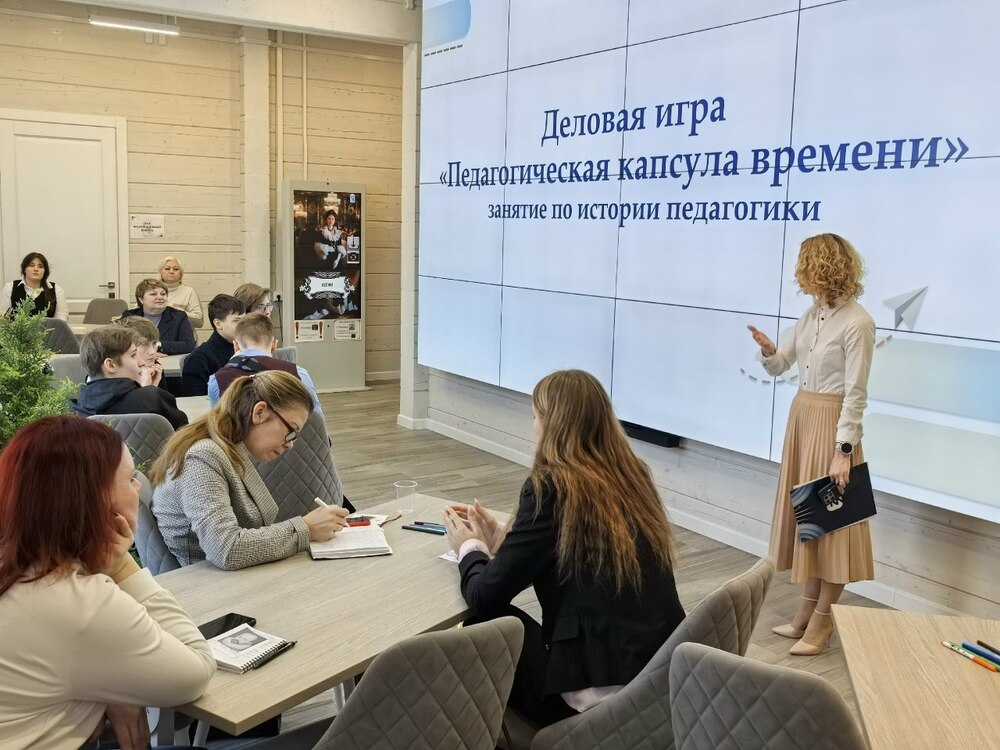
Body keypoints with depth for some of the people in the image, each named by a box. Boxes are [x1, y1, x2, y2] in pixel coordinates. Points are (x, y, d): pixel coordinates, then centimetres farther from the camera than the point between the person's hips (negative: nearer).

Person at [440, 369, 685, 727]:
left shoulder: (551, 487, -15)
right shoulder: (630, 474, 6)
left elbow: (484, 597, -9)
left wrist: (470, 547, 11)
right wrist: (500, 538, 24)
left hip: (604, 691, -7)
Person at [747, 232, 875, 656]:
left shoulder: (856, 323, -16)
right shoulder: (811, 315, 7)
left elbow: (855, 394, -17)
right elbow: (778, 366, 14)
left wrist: (844, 450, -19)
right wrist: (767, 349, -9)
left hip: (831, 423, -8)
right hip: (800, 417, 8)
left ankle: (821, 622, 10)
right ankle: (807, 610, 25)